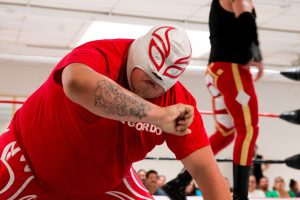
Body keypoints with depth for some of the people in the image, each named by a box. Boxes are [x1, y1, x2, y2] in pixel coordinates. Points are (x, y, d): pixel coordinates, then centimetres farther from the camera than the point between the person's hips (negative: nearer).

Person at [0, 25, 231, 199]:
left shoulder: (179, 102, -19)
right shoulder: (101, 55, -31)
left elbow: (204, 168, -18)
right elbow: (77, 83, -57)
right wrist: (157, 114, -56)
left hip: (106, 181, 4)